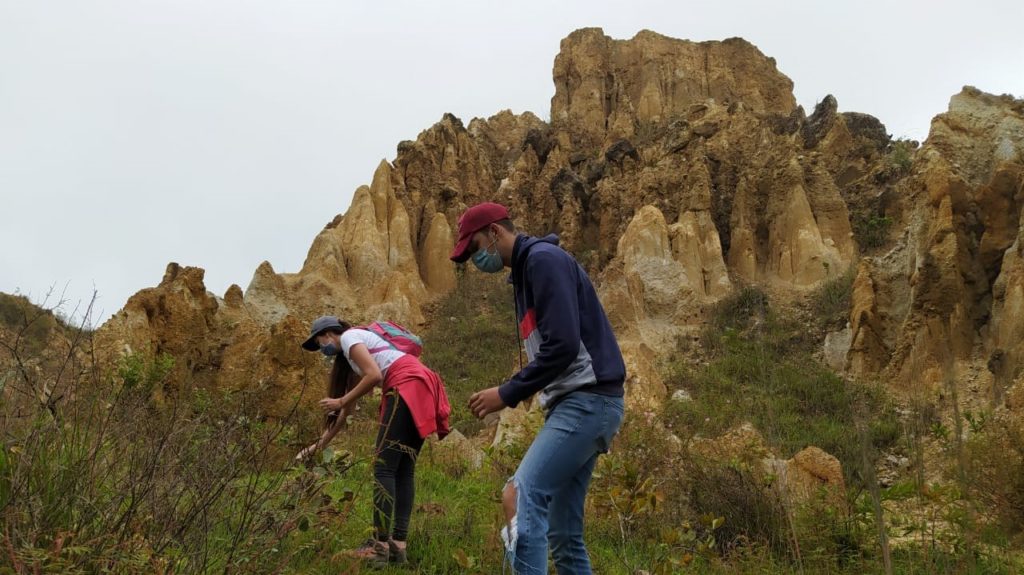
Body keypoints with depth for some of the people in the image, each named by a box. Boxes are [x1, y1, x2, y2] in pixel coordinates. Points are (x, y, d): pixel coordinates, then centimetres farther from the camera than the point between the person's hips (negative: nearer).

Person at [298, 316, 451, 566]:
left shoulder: (349, 337, 5)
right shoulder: (350, 354, 33)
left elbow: (375, 376, -11)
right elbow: (348, 409, 33)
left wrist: (340, 401, -1)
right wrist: (321, 443, 35)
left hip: (408, 387, -10)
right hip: (421, 392, 10)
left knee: (383, 467, -10)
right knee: (404, 469, 6)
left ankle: (380, 546, -13)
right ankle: (398, 545, 3)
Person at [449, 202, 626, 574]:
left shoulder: (543, 258, -9)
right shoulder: (526, 270, 21)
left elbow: (563, 345, -20)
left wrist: (507, 394, -13)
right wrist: (513, 393, 10)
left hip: (588, 400, -10)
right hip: (577, 403, 10)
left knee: (523, 496, -20)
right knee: (564, 535, 10)